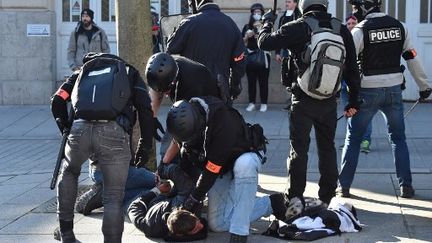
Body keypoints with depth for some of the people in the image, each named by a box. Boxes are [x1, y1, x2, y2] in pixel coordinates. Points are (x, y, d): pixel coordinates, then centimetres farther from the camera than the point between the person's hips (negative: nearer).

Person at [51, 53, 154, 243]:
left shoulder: (82, 72, 34)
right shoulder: (129, 72, 30)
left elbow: (58, 101, 20)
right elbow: (146, 109, 15)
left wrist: (67, 130, 32)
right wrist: (145, 146, 19)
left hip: (80, 129, 2)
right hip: (114, 132, -2)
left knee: (68, 173, 31)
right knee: (113, 197, 5)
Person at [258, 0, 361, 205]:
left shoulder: (298, 28, -12)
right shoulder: (342, 30, -1)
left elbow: (264, 43, -6)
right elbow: (352, 69, 2)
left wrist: (267, 23, 14)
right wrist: (353, 101, 10)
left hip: (303, 101, -3)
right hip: (329, 102, 3)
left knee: (299, 149, 5)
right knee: (327, 148, 14)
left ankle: (295, 198, 5)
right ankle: (327, 198, 18)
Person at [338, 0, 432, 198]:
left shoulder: (360, 30, -11)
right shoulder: (399, 27, 3)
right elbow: (412, 58, 8)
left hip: (368, 91, -3)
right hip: (394, 89, 3)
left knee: (353, 138, 9)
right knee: (398, 138, 15)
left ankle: (344, 186, 11)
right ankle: (406, 186, 13)